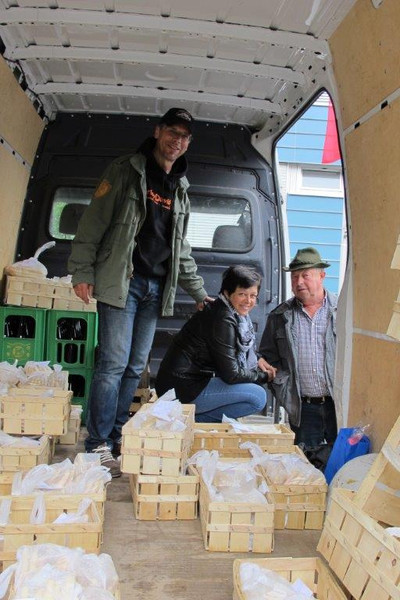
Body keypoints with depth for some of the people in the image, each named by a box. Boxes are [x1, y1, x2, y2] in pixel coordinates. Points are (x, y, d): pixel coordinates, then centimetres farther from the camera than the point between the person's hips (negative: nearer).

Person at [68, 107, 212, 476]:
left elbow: (182, 249, 22)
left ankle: (116, 438, 17)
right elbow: (94, 223, -5)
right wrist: (83, 271, -13)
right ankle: (97, 445, 1)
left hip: (156, 289, 6)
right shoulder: (125, 172, 2)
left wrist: (199, 292, 19)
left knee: (136, 367, 7)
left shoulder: (180, 190, 19)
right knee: (114, 363, -10)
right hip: (122, 282, -6)